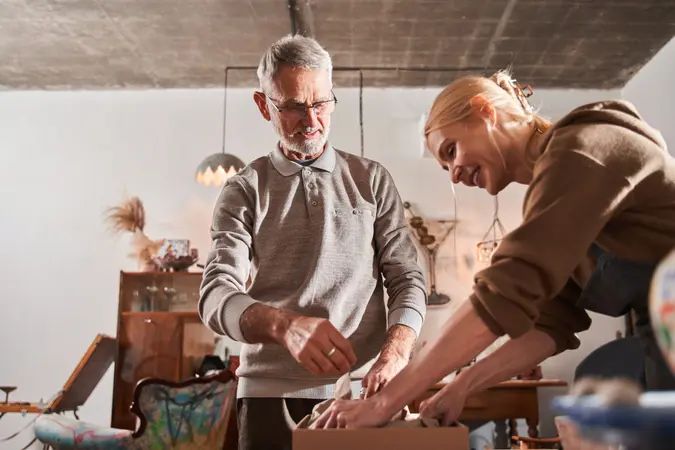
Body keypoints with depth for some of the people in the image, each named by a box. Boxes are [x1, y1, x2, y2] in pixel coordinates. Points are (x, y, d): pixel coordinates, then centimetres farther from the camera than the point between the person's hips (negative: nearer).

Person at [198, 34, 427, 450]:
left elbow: (407, 279, 3)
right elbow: (217, 294, -8)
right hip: (271, 391, 0)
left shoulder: (372, 180, 7)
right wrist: (284, 325, -29)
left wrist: (395, 355, -17)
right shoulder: (245, 191, 4)